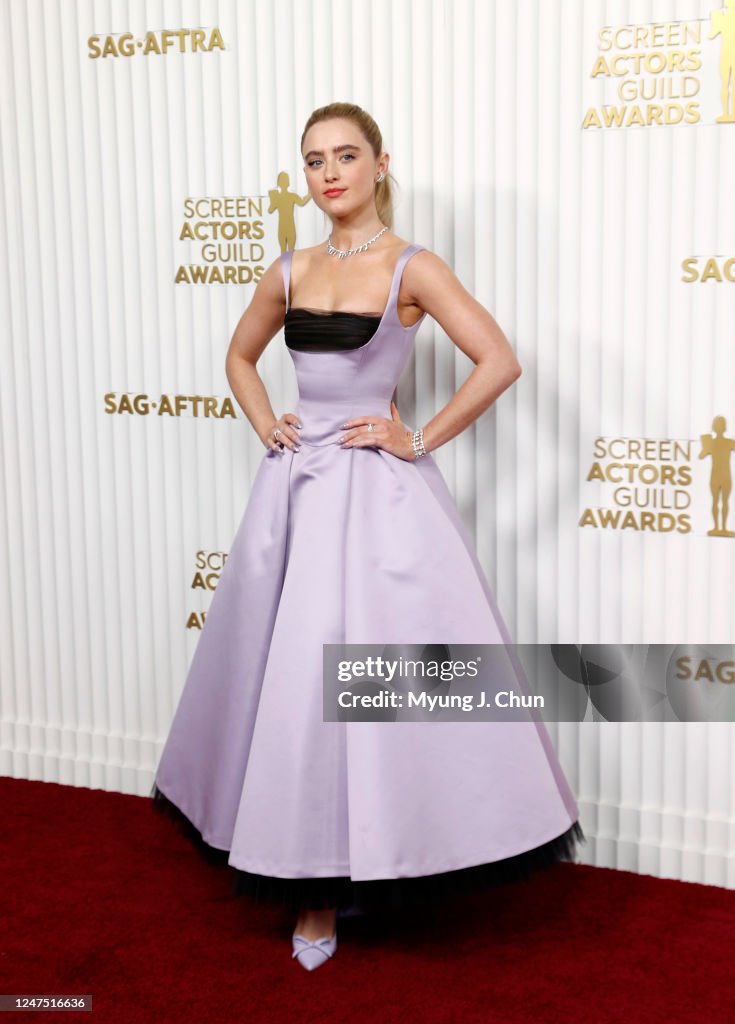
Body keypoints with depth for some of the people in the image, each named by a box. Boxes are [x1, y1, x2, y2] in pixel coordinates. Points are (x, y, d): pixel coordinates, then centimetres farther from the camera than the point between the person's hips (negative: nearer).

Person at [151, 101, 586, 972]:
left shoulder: (411, 268, -5)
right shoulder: (290, 272, 10)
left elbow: (499, 362, -13)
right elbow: (241, 355, 25)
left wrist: (420, 439, -11)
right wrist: (265, 425, 9)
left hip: (378, 493, -5)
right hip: (296, 487, 5)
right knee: (289, 678, 8)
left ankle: (348, 877, 16)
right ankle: (314, 877, 25)